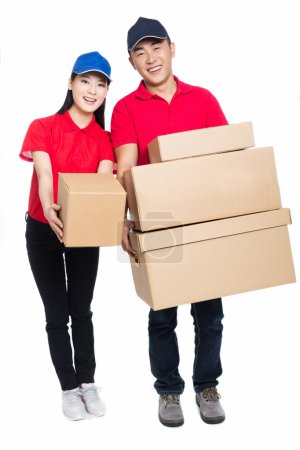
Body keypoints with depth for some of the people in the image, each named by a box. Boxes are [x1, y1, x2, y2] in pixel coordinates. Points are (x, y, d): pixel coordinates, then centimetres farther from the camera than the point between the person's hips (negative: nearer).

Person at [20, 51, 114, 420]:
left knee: (82, 311, 9)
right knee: (57, 315, 4)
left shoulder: (103, 139, 0)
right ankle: (69, 388, 17)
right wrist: (50, 211, -45)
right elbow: (44, 175, -25)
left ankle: (88, 383, 23)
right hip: (43, 231, -2)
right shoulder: (42, 128, -10)